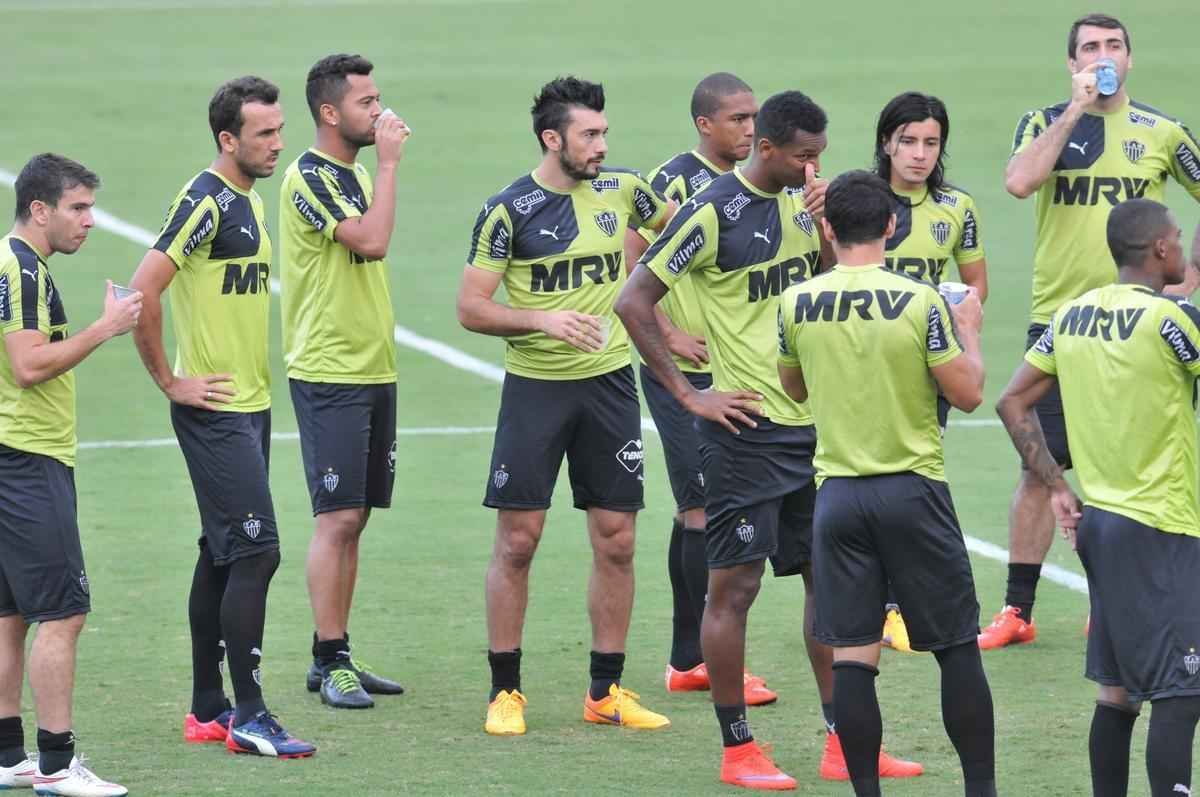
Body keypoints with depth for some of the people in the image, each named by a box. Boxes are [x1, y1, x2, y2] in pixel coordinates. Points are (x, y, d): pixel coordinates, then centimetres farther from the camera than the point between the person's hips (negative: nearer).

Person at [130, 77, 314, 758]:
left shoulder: (250, 202, 13)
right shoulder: (205, 202, -15)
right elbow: (143, 292, -23)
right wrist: (171, 381, -16)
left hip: (250, 407, 9)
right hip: (214, 412, -9)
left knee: (223, 555, 12)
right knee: (255, 550, -11)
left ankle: (207, 709, 18)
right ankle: (248, 716, -9)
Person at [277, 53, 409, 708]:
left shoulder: (356, 174, 15)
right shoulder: (310, 177, -13)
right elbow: (372, 240, -25)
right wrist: (389, 162, -17)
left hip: (373, 371, 9)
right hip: (328, 375, -9)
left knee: (353, 518, 10)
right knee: (337, 518, -9)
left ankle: (333, 657, 15)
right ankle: (332, 665, -6)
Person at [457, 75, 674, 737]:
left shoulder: (621, 191, 3)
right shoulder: (508, 211, -9)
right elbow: (471, 309, -9)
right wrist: (544, 319, -21)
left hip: (609, 381, 4)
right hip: (535, 386, -4)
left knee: (616, 541, 4)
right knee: (517, 539, -3)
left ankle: (606, 692, 13)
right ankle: (505, 690, 7)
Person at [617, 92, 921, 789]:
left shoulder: (802, 202, 9)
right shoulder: (713, 213, -13)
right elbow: (635, 304, -11)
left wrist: (826, 227, -4)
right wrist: (688, 394, -12)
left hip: (812, 421, 8)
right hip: (746, 429, -8)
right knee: (735, 585, -2)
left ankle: (844, 744, 15)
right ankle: (738, 751, 4)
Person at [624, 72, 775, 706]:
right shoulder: (673, 182, -12)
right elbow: (631, 263, -13)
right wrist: (669, 337, -16)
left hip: (732, 369, 8)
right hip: (684, 371, -8)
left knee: (696, 511, 12)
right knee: (705, 509, -9)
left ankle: (686, 661, 17)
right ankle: (713, 660, -6)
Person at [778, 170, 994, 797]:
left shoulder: (796, 304, -1)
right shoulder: (920, 302, -11)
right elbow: (967, 394, -7)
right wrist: (968, 332, 10)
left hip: (838, 492, 2)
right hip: (913, 489, -2)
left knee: (851, 655, 3)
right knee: (958, 649, 7)